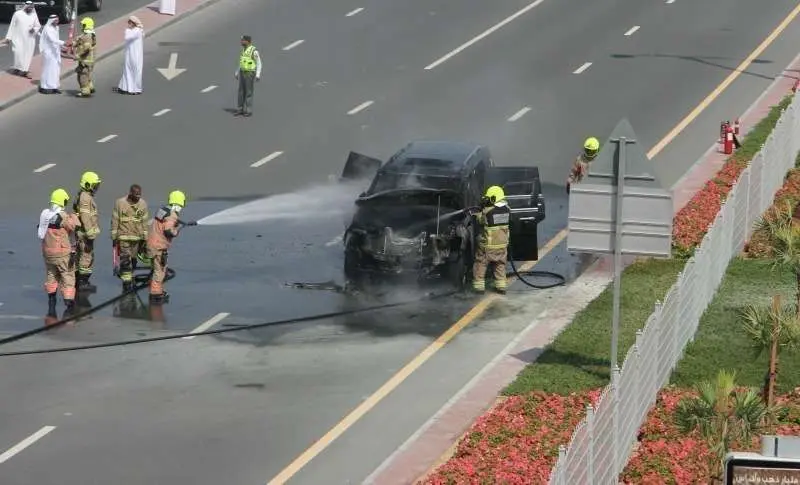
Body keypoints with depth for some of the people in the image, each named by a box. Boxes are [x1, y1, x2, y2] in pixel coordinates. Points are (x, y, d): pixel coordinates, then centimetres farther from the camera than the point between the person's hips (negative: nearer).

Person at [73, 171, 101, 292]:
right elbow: (85, 218, -23)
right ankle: (83, 283, -3)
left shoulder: (83, 196, 15)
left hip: (82, 232, 11)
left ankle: (79, 282, 21)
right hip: (85, 233, -11)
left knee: (81, 256, 15)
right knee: (87, 256, -6)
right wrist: (90, 235, -23)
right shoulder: (85, 198, -18)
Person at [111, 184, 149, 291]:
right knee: (125, 260, -7)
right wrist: (114, 237, -3)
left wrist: (144, 238, 7)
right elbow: (114, 221, -3)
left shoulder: (143, 204, 0)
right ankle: (126, 282, -6)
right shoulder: (120, 203, -9)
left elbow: (144, 222, 7)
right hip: (124, 237, -3)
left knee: (133, 259, 11)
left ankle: (130, 276, 27)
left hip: (137, 237, 3)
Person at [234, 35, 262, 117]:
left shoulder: (254, 51, -16)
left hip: (250, 74, -7)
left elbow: (258, 64, -13)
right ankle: (241, 110, 14)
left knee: (249, 92, -4)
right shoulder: (243, 50, 9)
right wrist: (237, 73, 18)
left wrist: (258, 75, -19)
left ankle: (249, 111, 3)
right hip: (242, 73, 7)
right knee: (241, 92, 7)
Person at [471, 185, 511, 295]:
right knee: (500, 265, 20)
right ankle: (501, 286, 21)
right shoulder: (507, 209, -7)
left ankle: (479, 285, 15)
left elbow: (479, 219, -6)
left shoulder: (487, 212, -22)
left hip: (488, 245, -5)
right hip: (502, 244, 5)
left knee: (480, 264, 13)